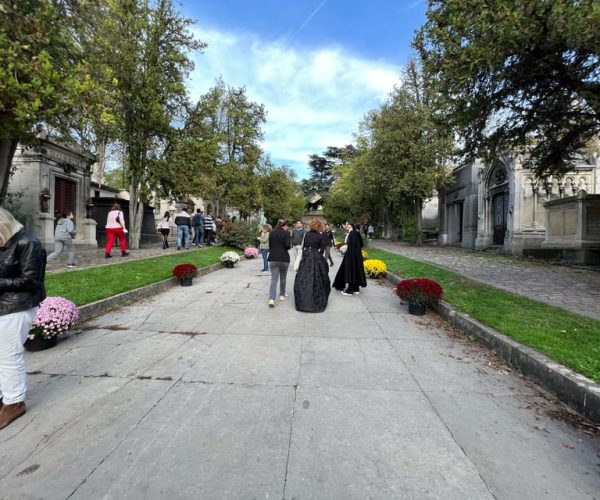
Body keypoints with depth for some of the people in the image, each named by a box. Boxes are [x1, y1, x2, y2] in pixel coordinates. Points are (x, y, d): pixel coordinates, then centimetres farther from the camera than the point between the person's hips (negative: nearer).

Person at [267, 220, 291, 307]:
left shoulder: (272, 233, 8)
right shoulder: (286, 232, -6)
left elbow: (269, 245, 12)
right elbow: (287, 246, -15)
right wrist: (290, 246, 7)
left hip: (273, 258, 3)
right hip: (284, 258, -3)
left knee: (274, 279, -1)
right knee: (283, 278, 16)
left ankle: (271, 299, -13)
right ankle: (282, 295, 29)